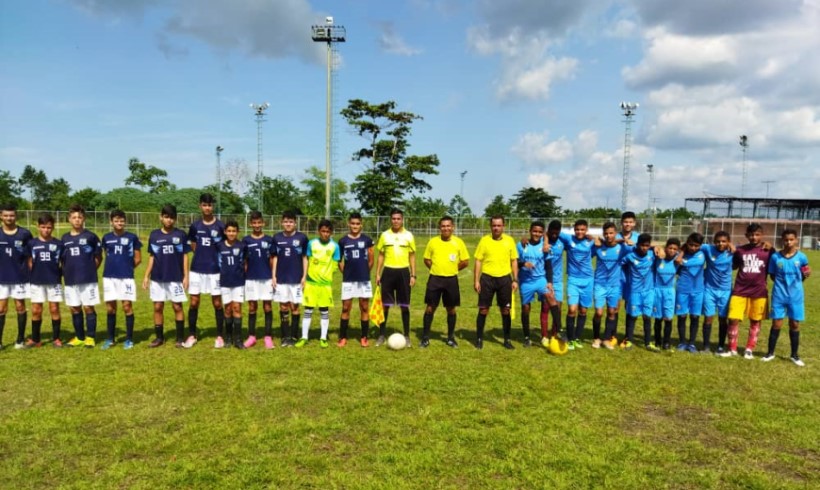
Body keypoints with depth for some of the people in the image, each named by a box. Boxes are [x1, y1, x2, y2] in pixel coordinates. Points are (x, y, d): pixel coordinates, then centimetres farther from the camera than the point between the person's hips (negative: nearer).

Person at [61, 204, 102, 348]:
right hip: (70, 280, 4)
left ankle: (90, 337, 8)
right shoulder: (64, 239, 8)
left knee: (88, 307, 0)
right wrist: (66, 273, 6)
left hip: (88, 279, -4)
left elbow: (98, 257, 3)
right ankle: (79, 337, 20)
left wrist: (90, 270, 3)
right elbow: (62, 259, 15)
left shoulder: (91, 236, -3)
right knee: (75, 309, 9)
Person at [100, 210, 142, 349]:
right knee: (110, 308, 8)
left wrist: (127, 267, 8)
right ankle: (110, 338, 19)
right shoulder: (106, 238, 7)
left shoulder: (132, 237, -1)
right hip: (109, 277, 3)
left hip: (126, 277, -3)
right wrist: (114, 266, 11)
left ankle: (129, 339, 8)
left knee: (127, 306, -1)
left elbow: (138, 259, 4)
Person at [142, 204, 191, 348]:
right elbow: (151, 257, 9)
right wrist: (146, 276, 4)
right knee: (158, 307, 6)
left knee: (177, 307, 2)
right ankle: (159, 337, 17)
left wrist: (186, 276, -4)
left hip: (176, 278, -2)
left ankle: (180, 337, 10)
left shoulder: (181, 235, -1)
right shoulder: (154, 235, 5)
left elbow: (185, 256, 1)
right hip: (157, 278, 2)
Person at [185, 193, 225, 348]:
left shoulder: (220, 226, -3)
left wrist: (214, 257, -1)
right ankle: (192, 335, 15)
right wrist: (203, 255, 4)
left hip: (215, 270, -2)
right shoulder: (195, 226, 4)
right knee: (193, 303, 4)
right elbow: (193, 246, 15)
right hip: (197, 269, 2)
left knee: (217, 303, 4)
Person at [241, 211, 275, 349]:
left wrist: (274, 276, 2)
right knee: (252, 307, 7)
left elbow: (272, 260, 6)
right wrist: (243, 276, 0)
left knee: (268, 307, 2)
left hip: (267, 278, 0)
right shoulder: (246, 240, 2)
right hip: (251, 278, 0)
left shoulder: (269, 240, 2)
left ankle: (268, 337, 8)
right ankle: (251, 336, 15)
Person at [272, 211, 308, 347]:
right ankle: (285, 336, 15)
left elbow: (305, 258, 2)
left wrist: (304, 276, -3)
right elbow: (275, 258, 9)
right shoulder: (277, 238, 4)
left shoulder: (302, 237, -2)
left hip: (296, 278, -2)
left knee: (294, 307, 3)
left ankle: (293, 336, 12)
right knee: (283, 307, 7)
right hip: (281, 279, 2)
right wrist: (273, 276, 3)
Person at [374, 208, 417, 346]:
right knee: (385, 305, 4)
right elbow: (381, 256, 9)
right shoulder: (385, 235, 5)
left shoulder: (408, 235, 2)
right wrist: (377, 274, 3)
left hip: (403, 272, 0)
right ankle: (382, 335, 15)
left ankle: (406, 336, 16)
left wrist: (413, 275, 0)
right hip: (388, 272, 1)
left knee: (404, 306, 5)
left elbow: (412, 256, 6)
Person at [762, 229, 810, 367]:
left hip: (795, 296, 1)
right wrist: (782, 283, -7)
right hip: (779, 296, -1)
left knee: (795, 324, 8)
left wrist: (805, 275, -10)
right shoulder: (775, 257, -5)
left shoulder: (802, 257, -4)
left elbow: (802, 275, 10)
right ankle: (770, 352, 17)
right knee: (776, 324, 3)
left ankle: (794, 355, 22)